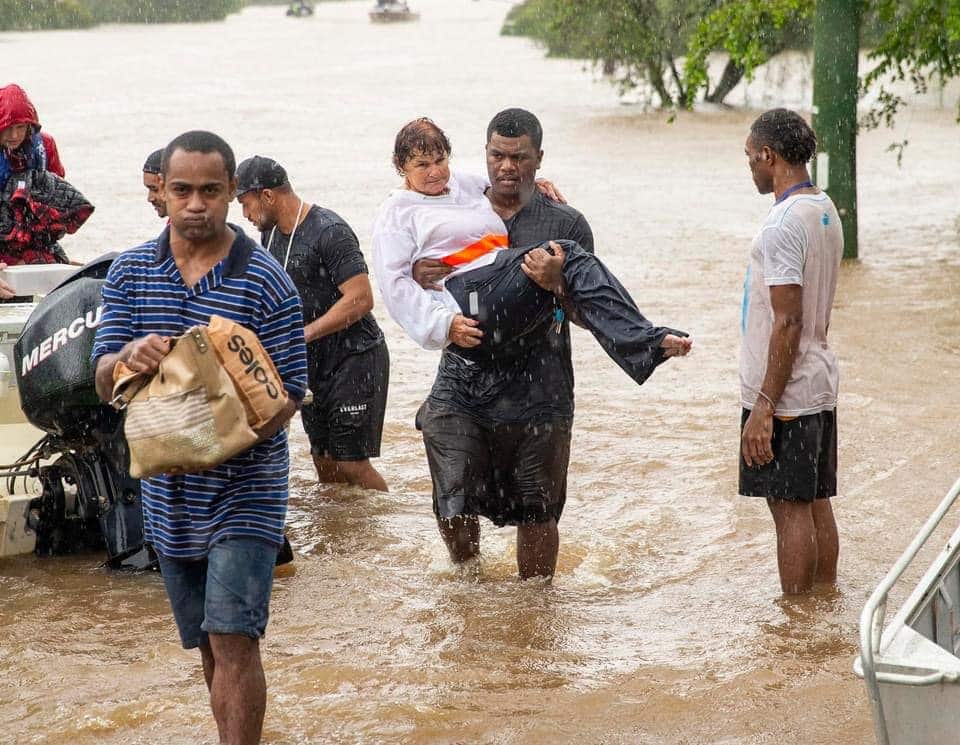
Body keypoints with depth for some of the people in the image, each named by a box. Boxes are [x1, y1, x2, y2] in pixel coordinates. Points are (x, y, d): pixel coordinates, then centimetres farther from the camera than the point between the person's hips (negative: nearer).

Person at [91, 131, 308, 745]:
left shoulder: (266, 282, -10)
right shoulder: (130, 273, 2)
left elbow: (289, 394, -10)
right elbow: (103, 383, -2)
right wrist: (127, 358, -26)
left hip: (245, 490, -4)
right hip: (168, 493, 4)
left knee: (233, 640, -13)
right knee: (209, 646, 15)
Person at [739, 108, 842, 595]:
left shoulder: (784, 222, -18)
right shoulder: (826, 210, 11)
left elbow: (788, 322, -22)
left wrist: (763, 408, -19)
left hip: (786, 392, -9)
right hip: (820, 387, 9)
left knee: (790, 508, -3)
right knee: (816, 503, 14)